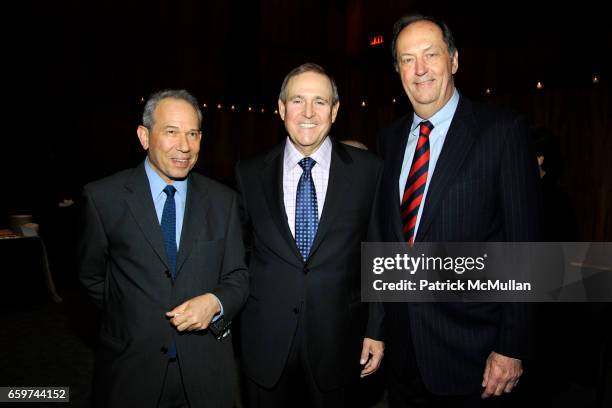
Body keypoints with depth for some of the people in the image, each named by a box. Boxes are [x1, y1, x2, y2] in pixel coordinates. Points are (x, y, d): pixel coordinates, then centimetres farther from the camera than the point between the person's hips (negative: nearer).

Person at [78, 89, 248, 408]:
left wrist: (215, 302, -17)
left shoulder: (223, 200, -3)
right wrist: (132, 318, 4)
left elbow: (237, 277, 1)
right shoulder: (103, 197, -7)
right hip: (130, 368, -1)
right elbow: (92, 276, 4)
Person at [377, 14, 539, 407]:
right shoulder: (390, 138, 6)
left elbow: (523, 243, -11)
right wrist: (382, 324, 10)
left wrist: (512, 347, -12)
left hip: (469, 345, -4)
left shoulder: (503, 130, -10)